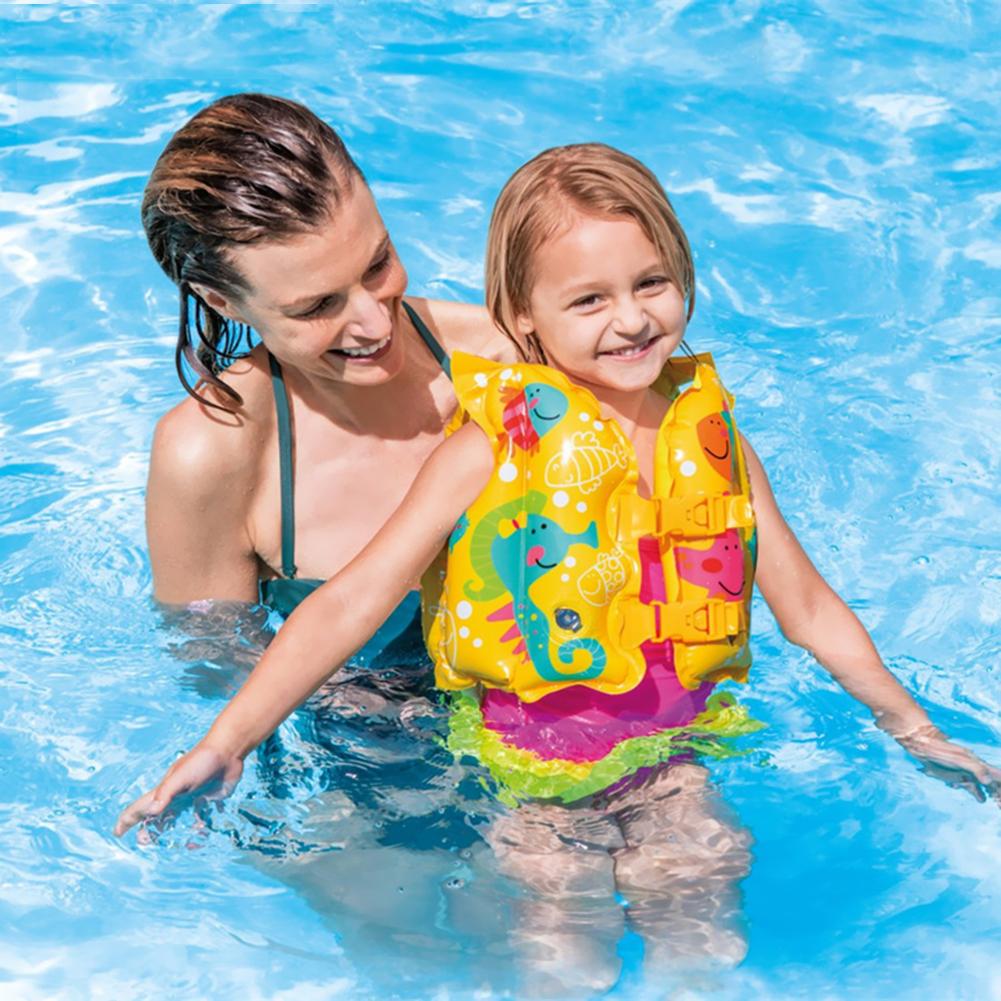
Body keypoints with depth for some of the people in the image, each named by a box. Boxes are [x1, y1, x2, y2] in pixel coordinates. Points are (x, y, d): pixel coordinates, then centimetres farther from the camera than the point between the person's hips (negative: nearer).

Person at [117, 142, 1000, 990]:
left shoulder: (712, 443, -1)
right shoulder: (492, 451, -12)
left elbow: (808, 606, 10)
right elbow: (351, 602, -16)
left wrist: (913, 728, 14)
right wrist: (226, 741, -24)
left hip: (671, 752, 3)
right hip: (524, 766, -2)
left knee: (696, 908, -10)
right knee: (561, 920, -12)